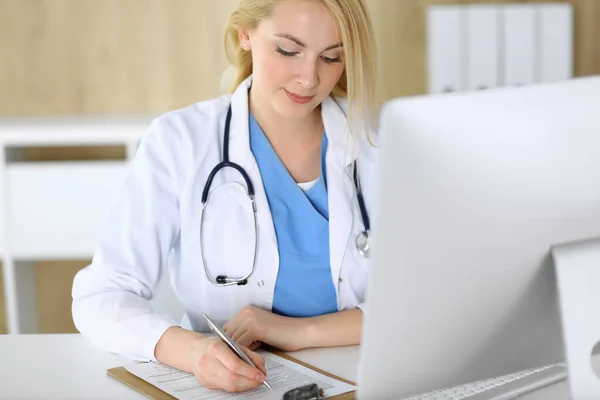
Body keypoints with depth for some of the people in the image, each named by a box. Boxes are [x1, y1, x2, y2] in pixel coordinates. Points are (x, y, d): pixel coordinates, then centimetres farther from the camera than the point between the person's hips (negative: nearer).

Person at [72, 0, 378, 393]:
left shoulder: (380, 141, -1)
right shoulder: (179, 141, -5)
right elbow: (102, 296, -10)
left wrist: (302, 331, -17)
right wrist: (191, 350, -29)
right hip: (223, 387, -1)